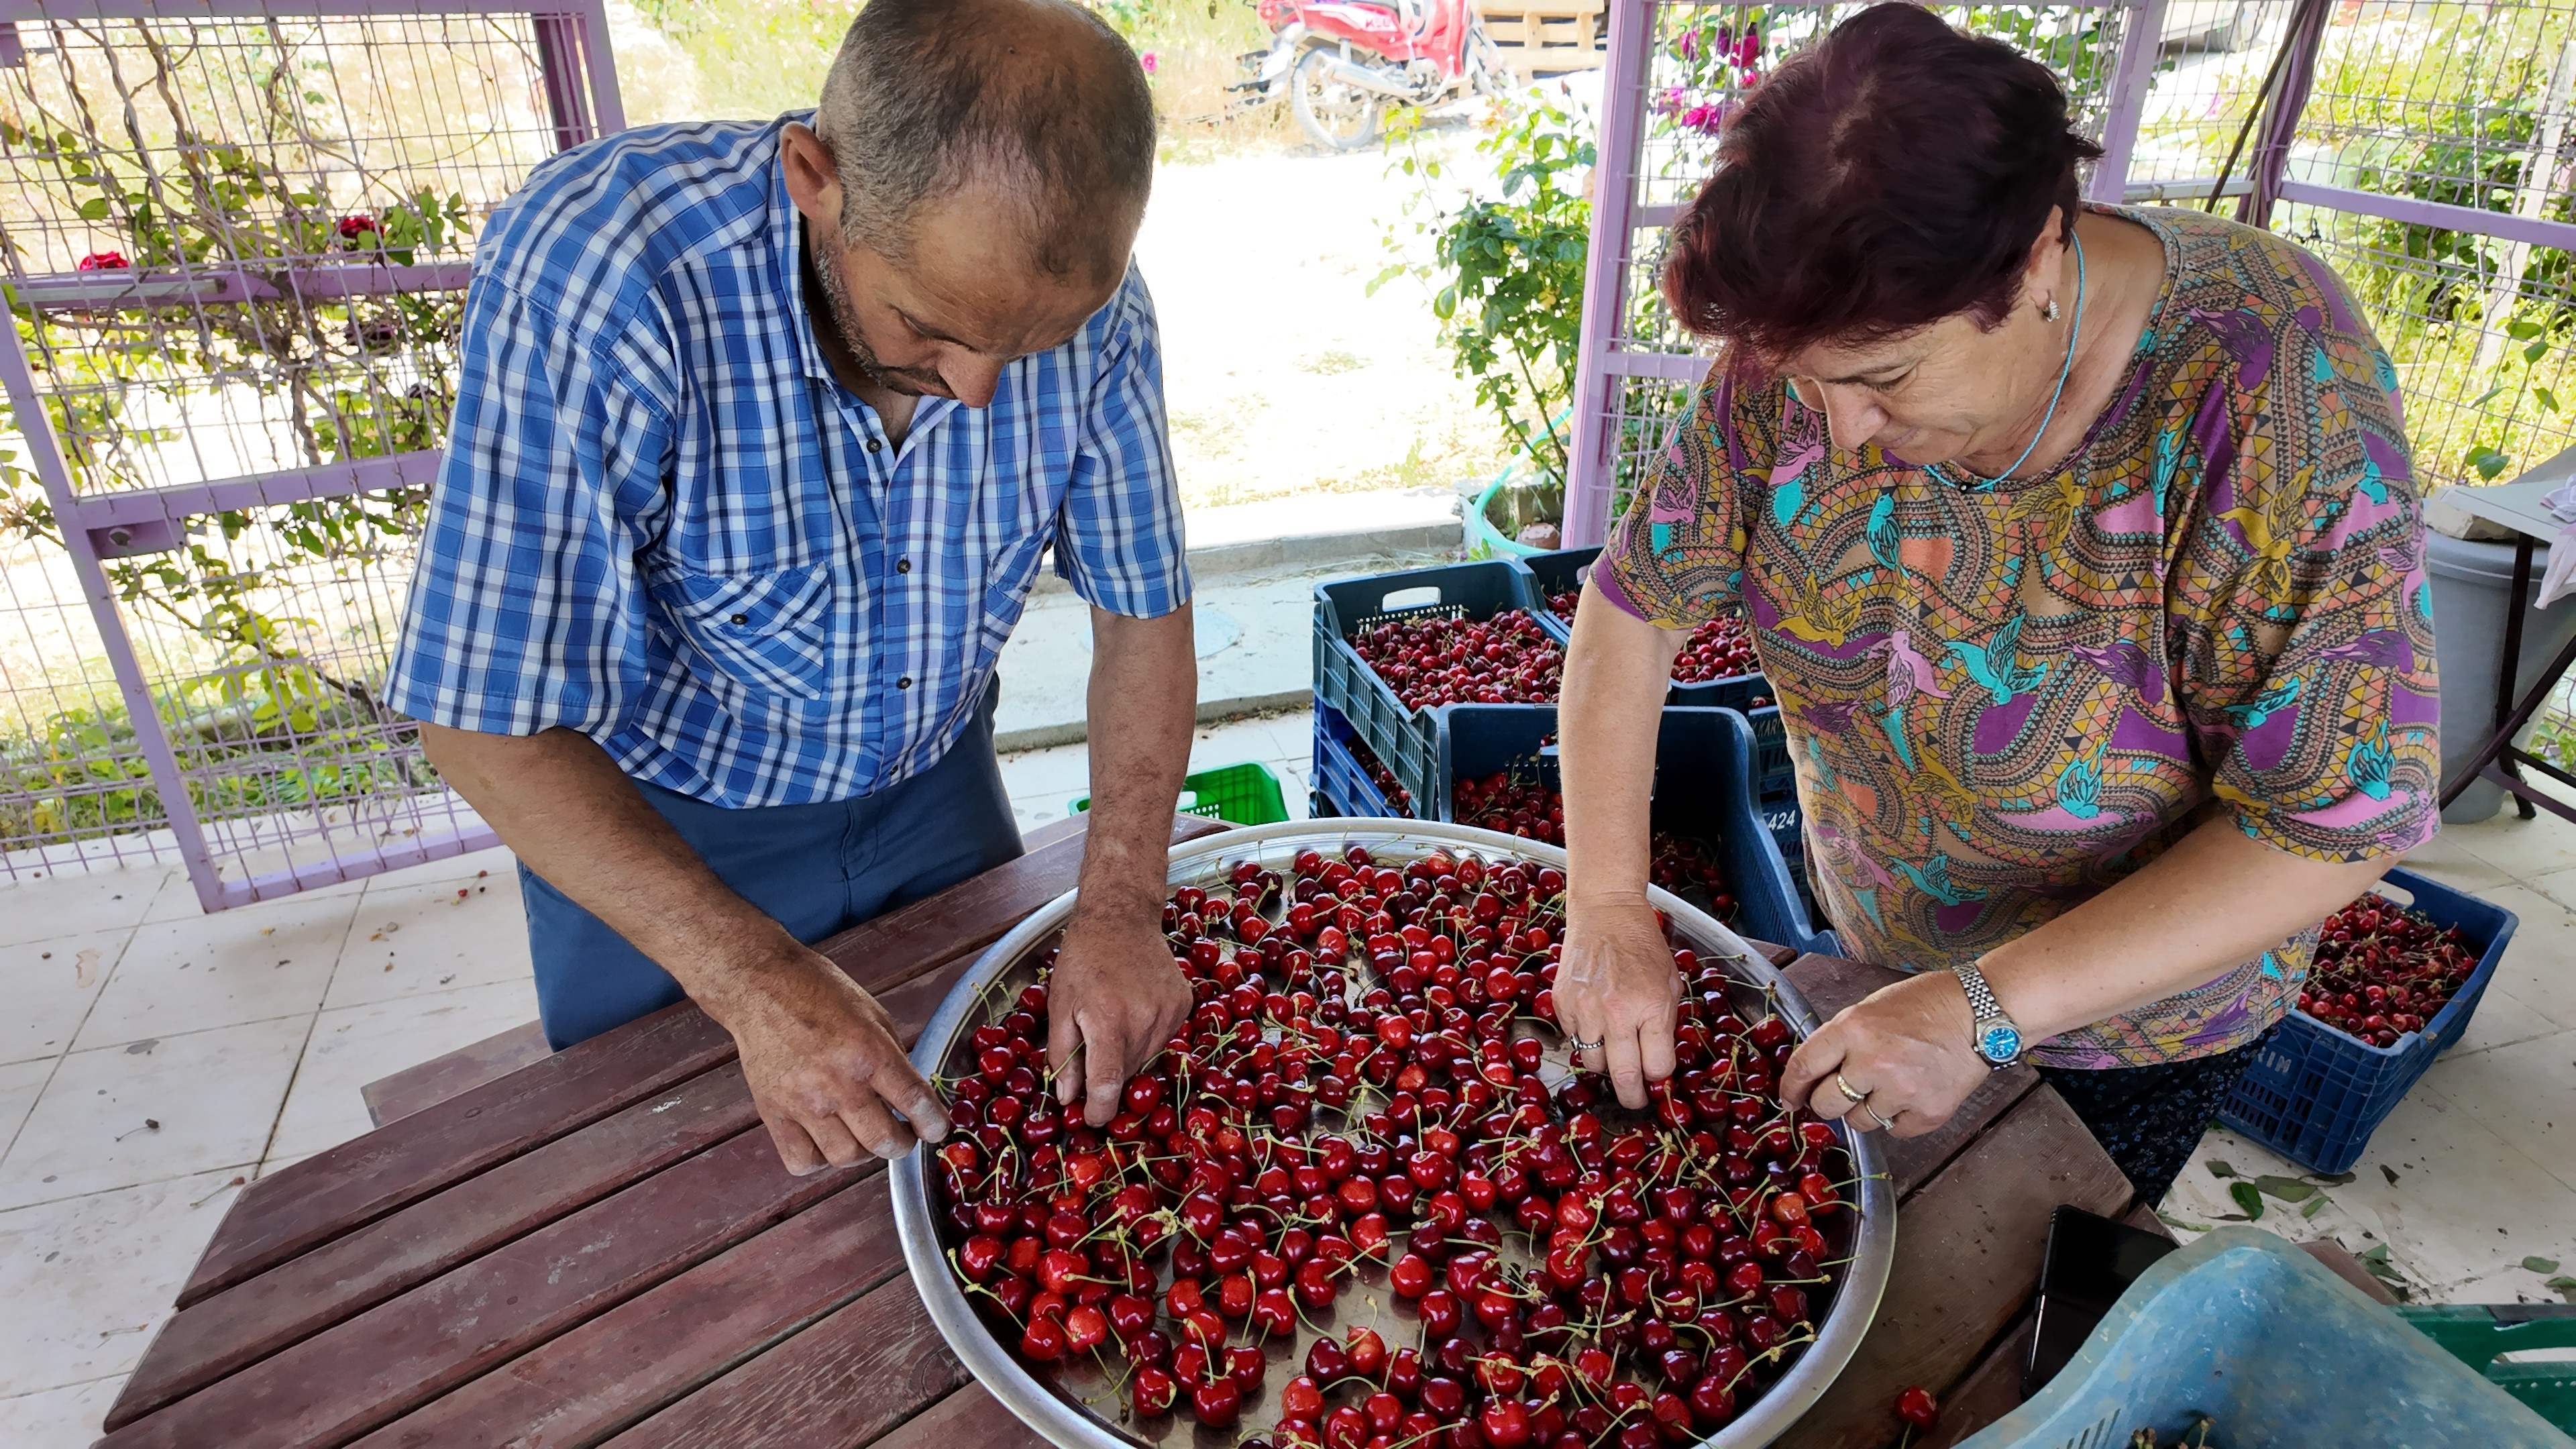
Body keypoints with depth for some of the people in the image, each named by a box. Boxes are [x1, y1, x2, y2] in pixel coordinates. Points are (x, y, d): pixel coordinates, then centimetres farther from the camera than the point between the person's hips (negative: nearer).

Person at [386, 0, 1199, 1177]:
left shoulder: (1092, 305, -23)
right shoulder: (591, 268, -35)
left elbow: (1143, 611, -13)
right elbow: (489, 720, -30)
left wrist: (1121, 907, -25)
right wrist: (757, 984, -36)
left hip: (933, 785, 3)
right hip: (646, 825, -2)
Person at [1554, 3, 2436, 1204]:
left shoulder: (2282, 398, -32)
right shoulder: (1808, 344, -22)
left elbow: (2337, 820, -28)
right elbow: (1635, 597, -15)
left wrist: (1989, 1010, -34)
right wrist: (1606, 906, -24)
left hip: (2131, 1019, -3)